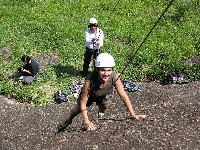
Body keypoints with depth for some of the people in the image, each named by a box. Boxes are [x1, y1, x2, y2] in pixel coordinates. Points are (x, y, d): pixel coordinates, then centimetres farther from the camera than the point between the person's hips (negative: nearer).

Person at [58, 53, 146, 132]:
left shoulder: (114, 77, -41)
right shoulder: (89, 82, -46)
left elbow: (124, 96, -30)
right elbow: (83, 103, -33)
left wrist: (133, 114, -31)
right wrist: (87, 122, -36)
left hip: (103, 96, 2)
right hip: (90, 96, -1)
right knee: (79, 108, 16)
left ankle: (101, 114, 27)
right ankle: (68, 121, 48)